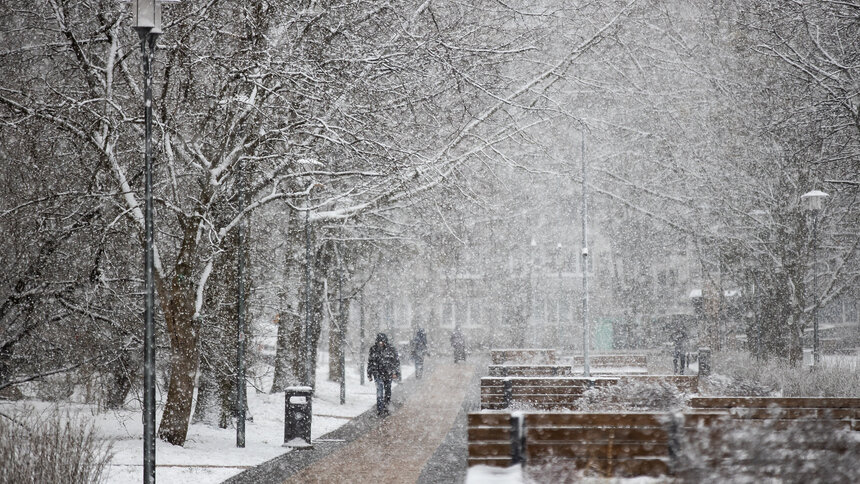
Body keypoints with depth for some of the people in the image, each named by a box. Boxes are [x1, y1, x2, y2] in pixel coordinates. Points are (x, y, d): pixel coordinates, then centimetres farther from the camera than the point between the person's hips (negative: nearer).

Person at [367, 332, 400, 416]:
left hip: (388, 373, 1)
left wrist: (395, 372, -5)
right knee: (380, 390, -13)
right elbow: (370, 362, 11)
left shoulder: (391, 349, -3)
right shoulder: (374, 349, 1)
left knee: (387, 390, 11)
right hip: (378, 373, -1)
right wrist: (369, 374, 10)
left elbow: (396, 361, 2)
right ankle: (380, 409, -17)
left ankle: (386, 406, 29)